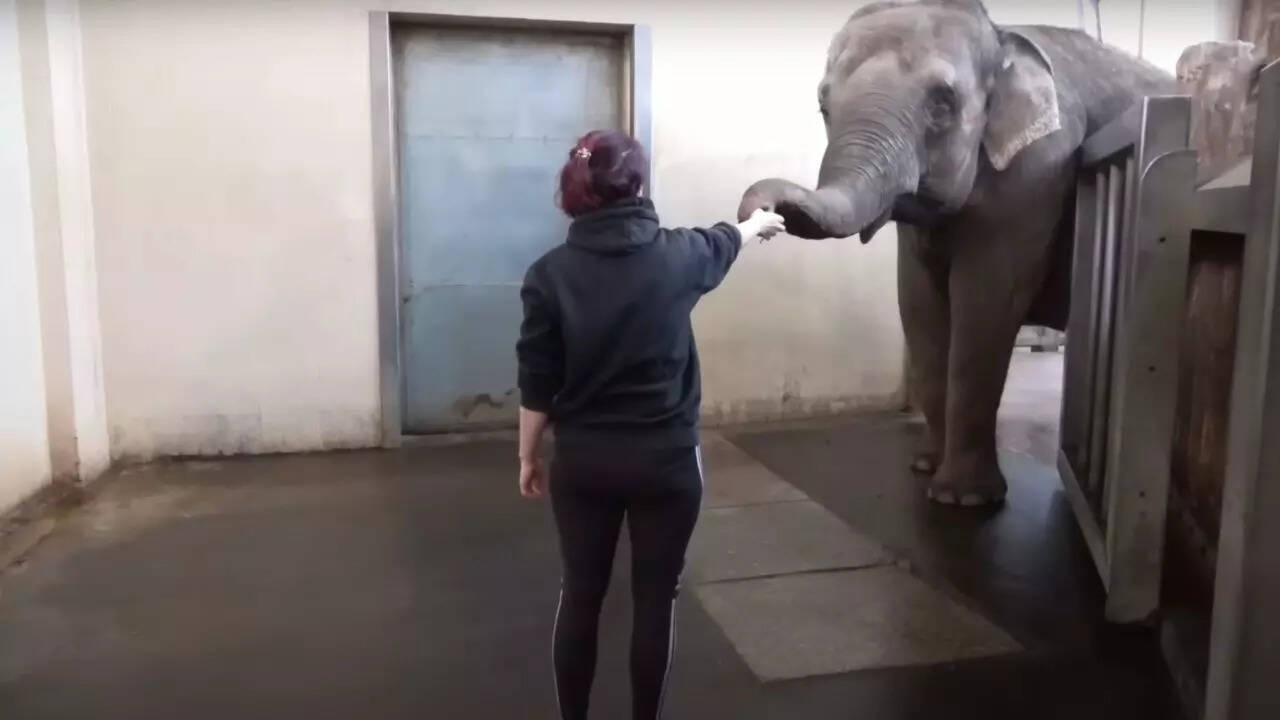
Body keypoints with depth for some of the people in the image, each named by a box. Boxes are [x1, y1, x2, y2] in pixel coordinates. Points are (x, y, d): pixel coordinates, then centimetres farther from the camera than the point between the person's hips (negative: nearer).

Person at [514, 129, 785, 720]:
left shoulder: (551, 273, -8)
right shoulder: (679, 254, -5)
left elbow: (537, 385, -7)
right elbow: (723, 242, 19)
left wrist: (528, 456, 7)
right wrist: (758, 223, 41)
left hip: (582, 462, 1)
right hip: (668, 461, 0)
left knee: (580, 596, 14)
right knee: (655, 598, 13)